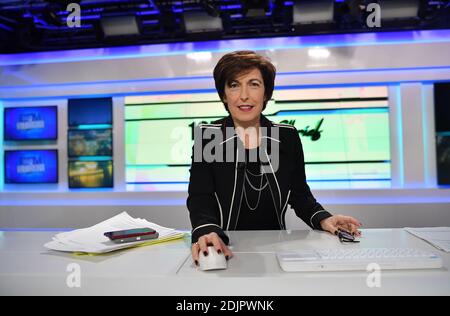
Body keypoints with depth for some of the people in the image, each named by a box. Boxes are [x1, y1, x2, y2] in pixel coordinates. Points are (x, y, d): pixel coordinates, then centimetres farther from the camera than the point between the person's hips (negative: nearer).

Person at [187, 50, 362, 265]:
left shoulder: (288, 137, 2)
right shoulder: (207, 137, -4)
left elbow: (299, 194, 9)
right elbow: (199, 198, -13)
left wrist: (322, 219, -10)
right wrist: (206, 232, -33)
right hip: (227, 250, -1)